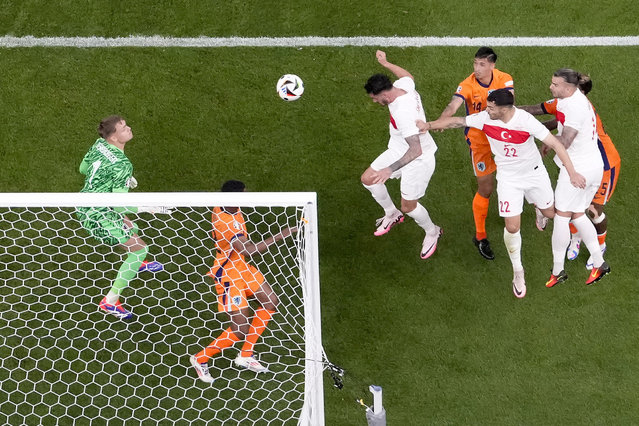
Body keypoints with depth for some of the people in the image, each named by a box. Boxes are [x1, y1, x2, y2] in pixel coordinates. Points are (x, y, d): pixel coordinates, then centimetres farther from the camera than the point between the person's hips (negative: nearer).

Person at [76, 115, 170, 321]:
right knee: (139, 248, -1)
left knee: (128, 224, 34)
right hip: (99, 216, -9)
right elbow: (119, 205, -27)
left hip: (85, 207, 9)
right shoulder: (122, 165, -29)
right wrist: (152, 207, -22)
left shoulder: (99, 144, -4)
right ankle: (109, 303, 4)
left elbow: (83, 168, 15)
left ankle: (137, 263, 63)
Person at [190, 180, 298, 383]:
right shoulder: (224, 222, -33)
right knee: (241, 330, -7)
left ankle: (245, 355, 22)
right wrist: (280, 236, -35)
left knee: (271, 302, 14)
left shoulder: (227, 208, -3)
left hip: (241, 267, 10)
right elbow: (247, 250, -38)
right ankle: (201, 359, 14)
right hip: (227, 274, -10)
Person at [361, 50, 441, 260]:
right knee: (368, 179, 12)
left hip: (418, 160, -9)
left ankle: (432, 232, 33)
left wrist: (389, 170, -50)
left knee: (408, 206, 2)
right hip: (399, 150, 9)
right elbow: (408, 76, 15)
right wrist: (385, 63, 29)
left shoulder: (404, 113, -39)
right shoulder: (403, 85, -13)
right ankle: (392, 214, 36)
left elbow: (416, 150, -44)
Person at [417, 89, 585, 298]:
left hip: (534, 173, -1)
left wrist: (572, 173, -29)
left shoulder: (526, 120, -30)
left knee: (550, 212, 18)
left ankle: (540, 209, 59)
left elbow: (555, 143, -26)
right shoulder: (485, 118, -21)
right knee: (512, 228, -6)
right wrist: (428, 125, -8)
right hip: (508, 178, 1)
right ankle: (518, 272, 16)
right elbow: (457, 121, -6)